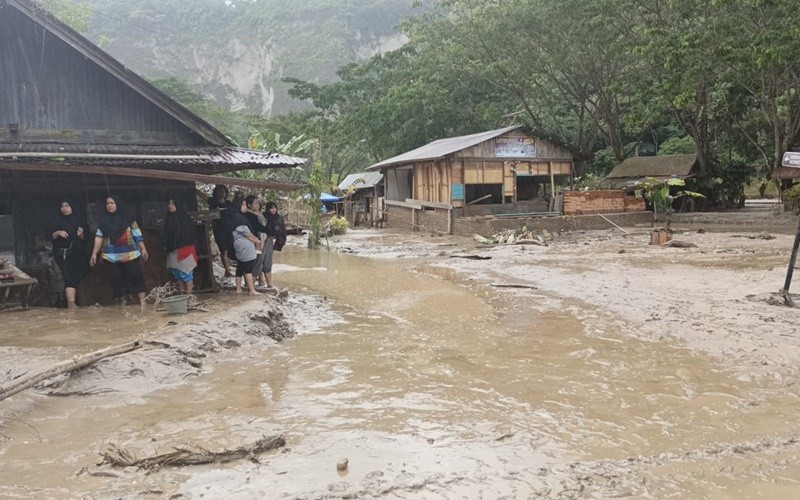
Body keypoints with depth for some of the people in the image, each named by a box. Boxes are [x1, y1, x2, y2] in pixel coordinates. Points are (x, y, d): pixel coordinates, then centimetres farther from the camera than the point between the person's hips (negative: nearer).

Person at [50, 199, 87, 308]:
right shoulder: (58, 221, 9)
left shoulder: (77, 221, 14)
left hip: (78, 253, 3)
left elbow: (83, 238, 14)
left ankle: (71, 302, 14)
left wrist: (81, 234, -7)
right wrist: (58, 232, -14)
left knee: (77, 277, 3)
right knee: (70, 278, -17)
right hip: (64, 253, -3)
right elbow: (52, 236, 5)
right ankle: (71, 303, -27)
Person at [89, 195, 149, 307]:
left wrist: (143, 248, -2)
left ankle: (143, 303, -3)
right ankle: (124, 304, 11)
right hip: (112, 256, 3)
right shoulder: (104, 219, 7)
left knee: (135, 277, -5)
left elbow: (137, 233, 1)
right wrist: (94, 253, 1)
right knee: (117, 280, 3)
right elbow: (99, 237, 5)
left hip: (130, 254, -3)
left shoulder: (128, 216, 1)